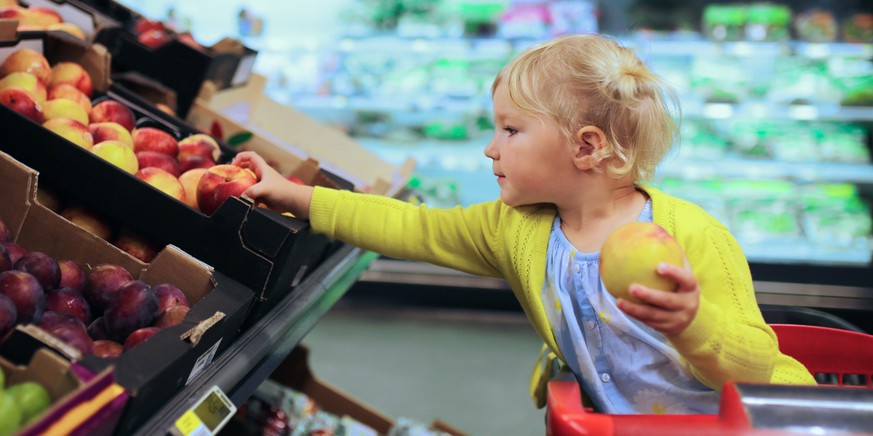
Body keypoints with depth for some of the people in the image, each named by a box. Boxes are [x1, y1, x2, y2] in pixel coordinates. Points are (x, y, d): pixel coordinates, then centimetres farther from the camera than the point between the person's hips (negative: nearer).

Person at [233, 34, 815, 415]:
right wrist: (294, 197, -1)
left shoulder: (692, 235, -21)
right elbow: (416, 230, -1)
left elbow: (755, 368, -22)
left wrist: (693, 322, -43)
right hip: (615, 421, 4)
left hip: (744, 420, -4)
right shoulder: (516, 228, -5)